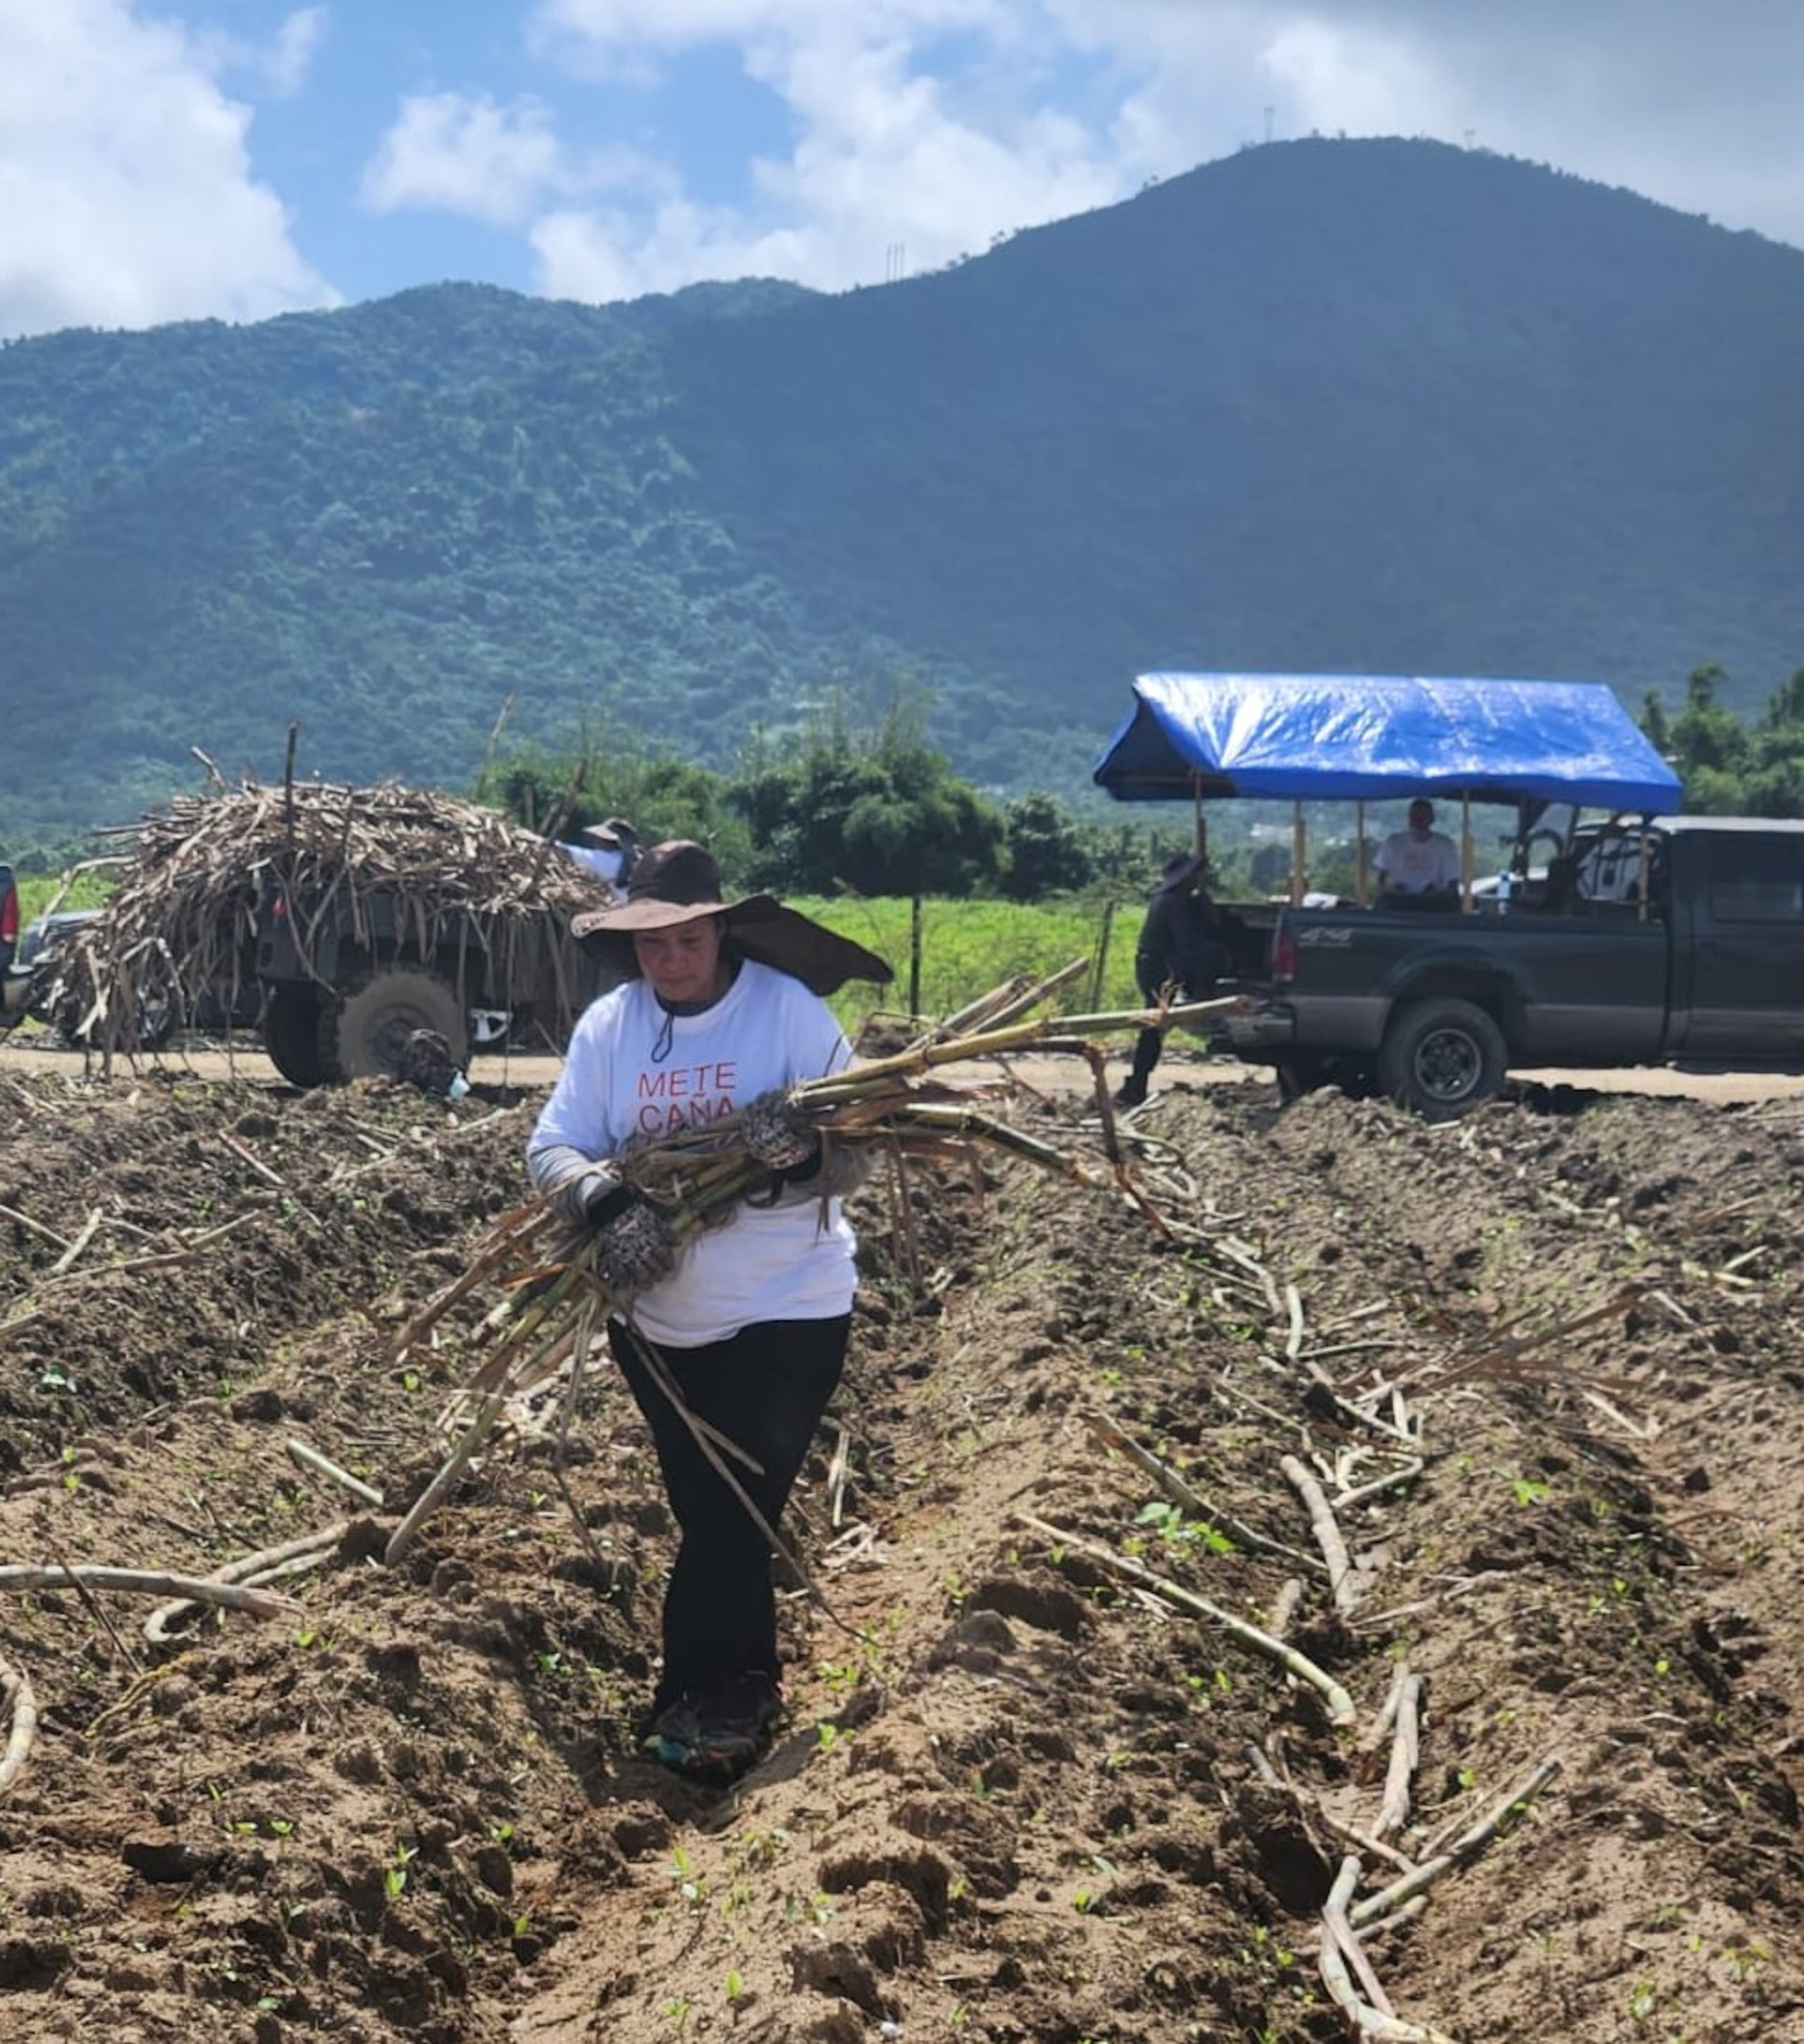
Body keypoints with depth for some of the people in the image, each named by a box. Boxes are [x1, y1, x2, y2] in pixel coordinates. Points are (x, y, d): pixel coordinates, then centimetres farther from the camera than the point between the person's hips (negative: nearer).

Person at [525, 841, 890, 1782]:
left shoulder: (789, 1007, -14)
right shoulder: (609, 1023, -4)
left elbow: (855, 1154, -16)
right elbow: (551, 1148, -9)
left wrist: (807, 1155, -39)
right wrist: (608, 1203, -30)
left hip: (786, 1312, -4)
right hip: (659, 1318, 4)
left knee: (732, 1515, -2)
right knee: (708, 1513, 15)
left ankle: (698, 1694, 15)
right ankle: (745, 1688, 32)